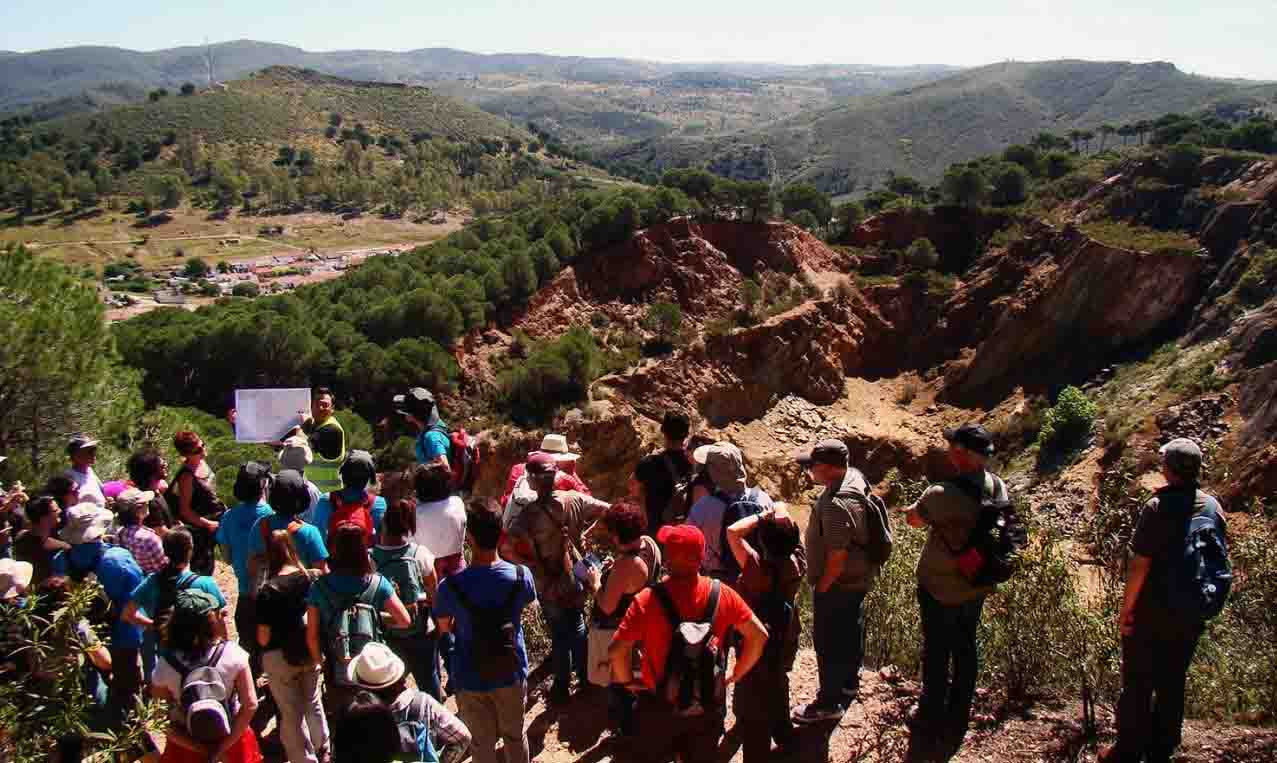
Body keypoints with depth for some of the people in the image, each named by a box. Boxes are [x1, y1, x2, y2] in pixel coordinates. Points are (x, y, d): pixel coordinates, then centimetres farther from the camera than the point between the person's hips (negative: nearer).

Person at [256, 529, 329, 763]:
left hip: (280, 657, -4)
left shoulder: (268, 590, -21)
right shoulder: (313, 578, -10)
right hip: (309, 652, 5)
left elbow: (264, 637, -16)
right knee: (313, 702, 24)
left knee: (291, 711, 12)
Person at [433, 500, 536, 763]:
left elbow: (444, 628, -5)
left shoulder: (451, 586, -25)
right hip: (512, 672, 2)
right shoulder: (521, 575, -19)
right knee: (515, 736, 25)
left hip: (471, 678, -2)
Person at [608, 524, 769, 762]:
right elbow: (759, 635, -4)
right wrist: (736, 674, 7)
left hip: (659, 706, -2)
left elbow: (617, 649, -24)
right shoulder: (722, 594, -11)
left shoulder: (648, 599, -21)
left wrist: (628, 682, -6)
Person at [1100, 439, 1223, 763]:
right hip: (1191, 615, 5)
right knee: (1172, 683, 16)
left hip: (1152, 612, -5)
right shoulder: (1213, 507, -2)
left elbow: (1140, 564, -19)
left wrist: (1126, 608, -9)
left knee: (1137, 683, 7)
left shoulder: (1158, 508, -19)